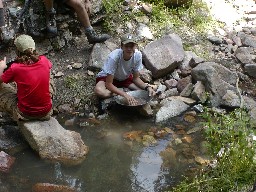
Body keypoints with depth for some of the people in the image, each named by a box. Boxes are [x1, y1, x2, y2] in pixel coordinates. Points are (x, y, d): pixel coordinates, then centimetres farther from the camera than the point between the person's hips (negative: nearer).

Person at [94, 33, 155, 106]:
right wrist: (125, 95, -43)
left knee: (143, 89, -21)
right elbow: (109, 84, -32)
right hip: (107, 78, -3)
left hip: (125, 78, 3)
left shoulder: (138, 55, -22)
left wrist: (147, 87, -28)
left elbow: (136, 78, -9)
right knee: (99, 91, -37)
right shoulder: (114, 57, -35)